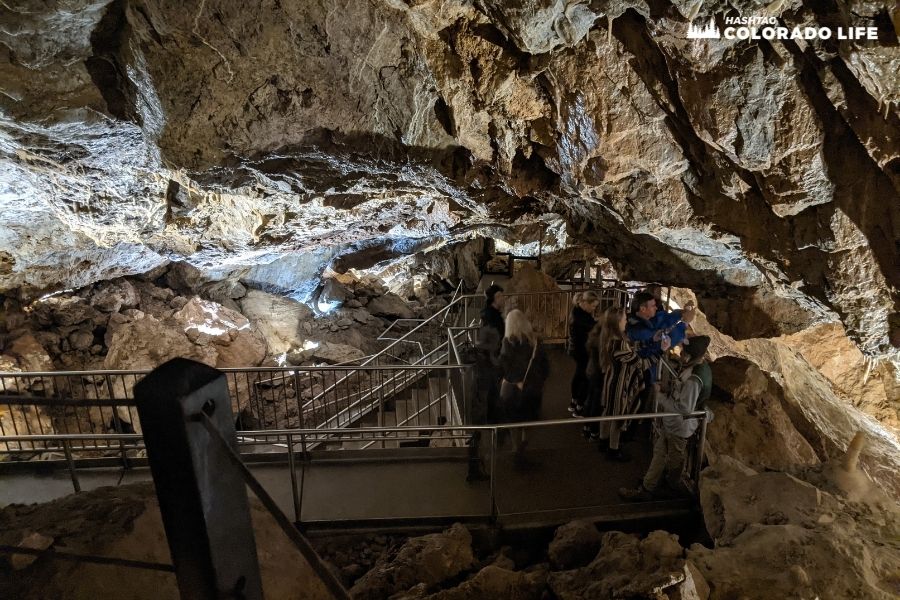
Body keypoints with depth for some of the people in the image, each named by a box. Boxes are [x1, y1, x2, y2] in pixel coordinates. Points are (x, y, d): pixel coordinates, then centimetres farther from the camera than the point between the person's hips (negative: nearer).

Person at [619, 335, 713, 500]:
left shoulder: (694, 379, -34)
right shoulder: (701, 366, -4)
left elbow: (685, 408, -30)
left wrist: (663, 400, -18)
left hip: (679, 425, -9)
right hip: (672, 422, 9)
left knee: (674, 457, 15)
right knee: (660, 451, 18)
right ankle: (647, 487, 31)